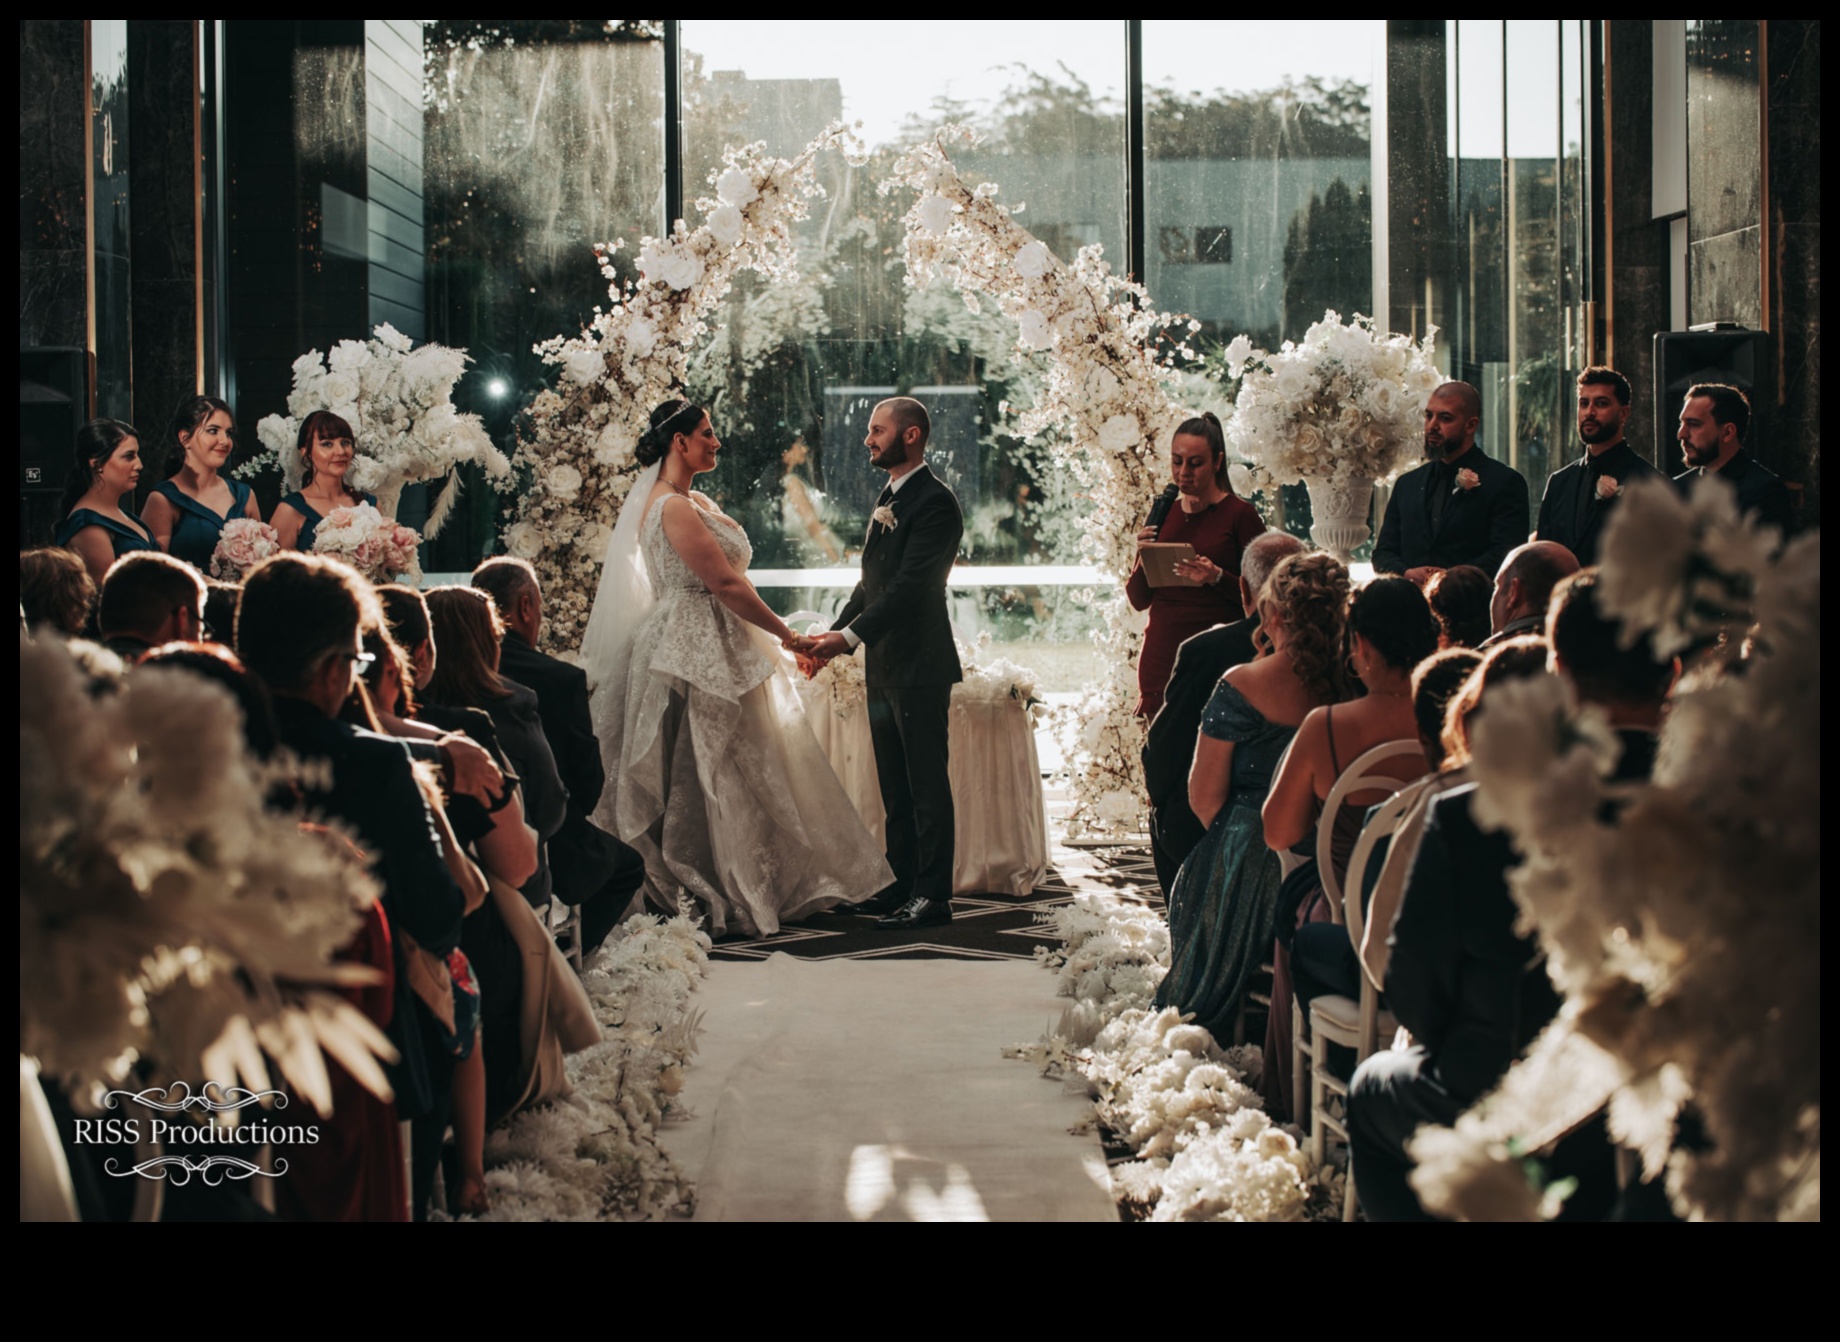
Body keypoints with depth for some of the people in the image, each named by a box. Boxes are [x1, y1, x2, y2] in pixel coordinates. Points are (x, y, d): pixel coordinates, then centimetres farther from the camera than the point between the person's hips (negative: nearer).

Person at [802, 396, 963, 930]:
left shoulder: (935, 502, -14)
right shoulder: (889, 498, 16)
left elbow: (910, 586, -21)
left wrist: (850, 637, -23)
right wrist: (833, 635, 8)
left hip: (919, 666, -9)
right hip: (883, 666, 9)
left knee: (926, 782, -4)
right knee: (894, 785, 14)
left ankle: (933, 895, -1)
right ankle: (904, 882, 22)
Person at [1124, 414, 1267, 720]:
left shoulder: (1240, 515, -1)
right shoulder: (1163, 515, 13)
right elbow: (1138, 600, 14)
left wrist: (1217, 577, -21)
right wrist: (1143, 560, -3)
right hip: (1162, 657, 4)